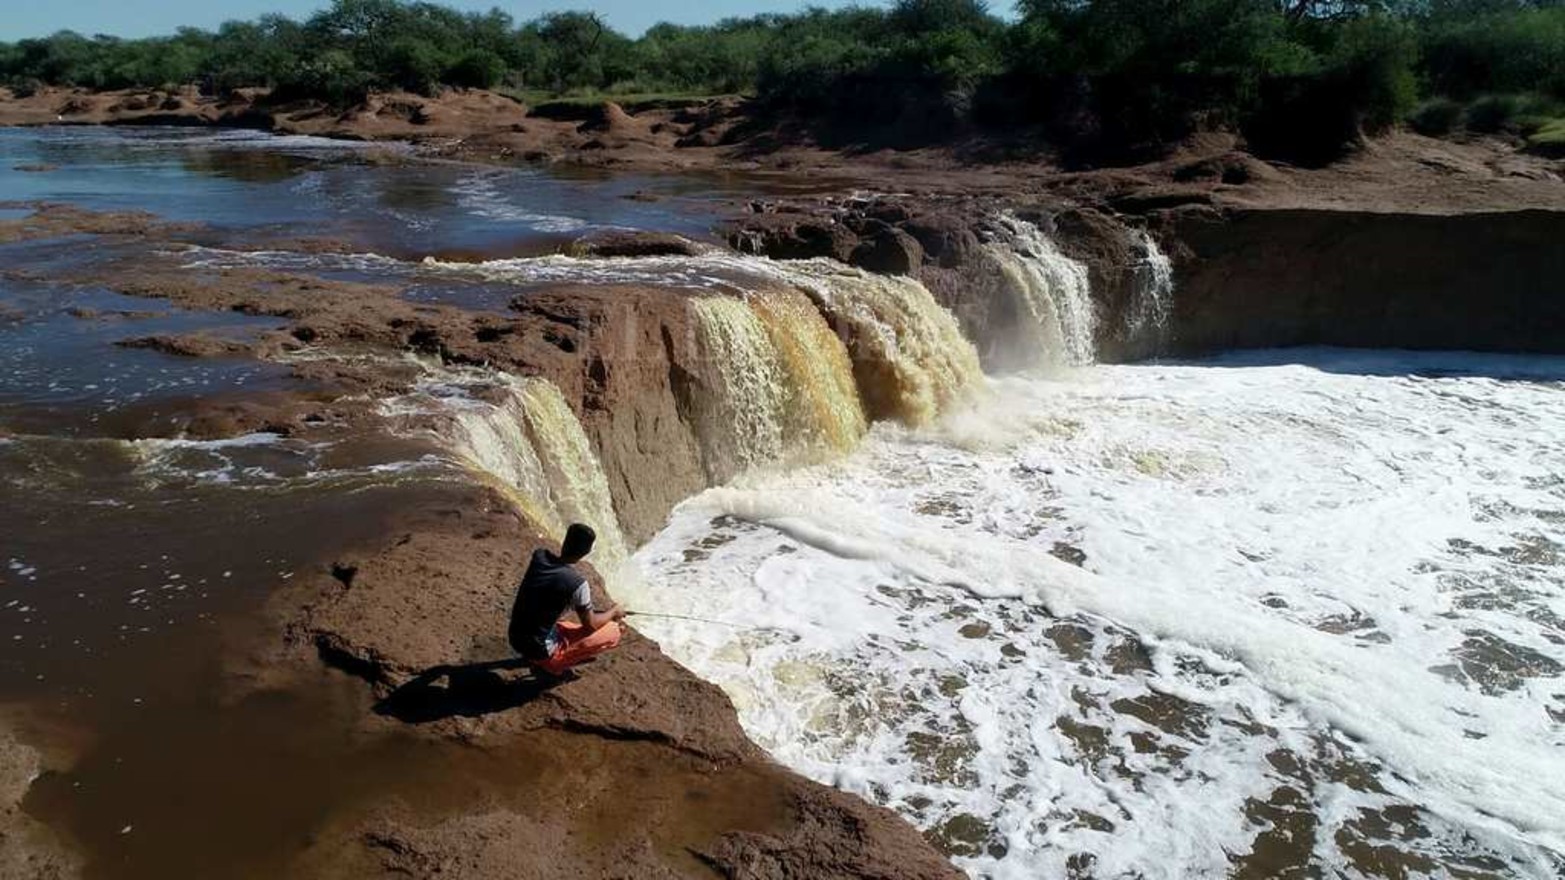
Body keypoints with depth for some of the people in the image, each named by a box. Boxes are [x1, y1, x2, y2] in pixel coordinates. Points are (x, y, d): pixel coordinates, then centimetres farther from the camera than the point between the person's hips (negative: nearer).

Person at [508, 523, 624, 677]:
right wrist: (613, 612, 9)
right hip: (541, 650, -7)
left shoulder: (539, 556, -7)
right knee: (613, 631, 2)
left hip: (515, 640, 7)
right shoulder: (577, 583, -25)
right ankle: (553, 664, 4)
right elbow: (590, 624, -7)